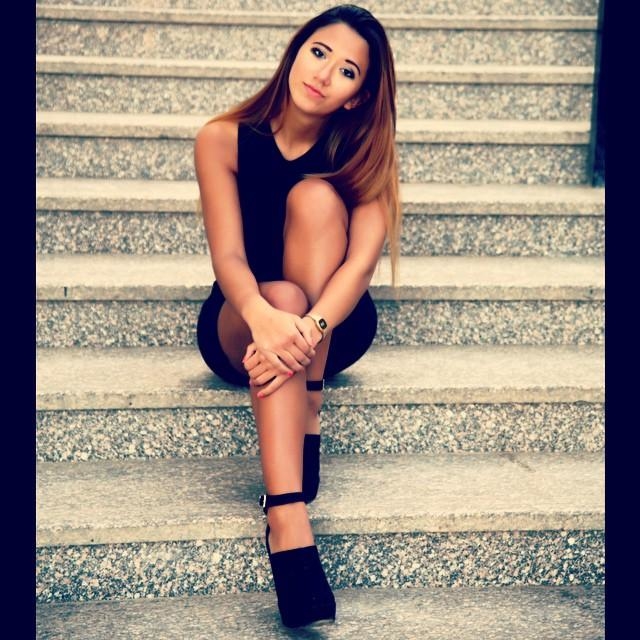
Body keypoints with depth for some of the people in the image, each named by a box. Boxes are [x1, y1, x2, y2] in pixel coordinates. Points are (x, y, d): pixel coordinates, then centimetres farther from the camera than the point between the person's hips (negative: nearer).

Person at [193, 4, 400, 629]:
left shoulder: (362, 150, -8)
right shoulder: (224, 140, -10)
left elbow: (362, 258, -22)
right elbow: (227, 255, -20)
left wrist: (309, 327, -42)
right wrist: (265, 319, -43)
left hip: (334, 324, 1)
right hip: (240, 323, -1)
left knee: (316, 195, -25)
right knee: (280, 295, -36)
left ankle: (307, 422, -28)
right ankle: (288, 529, -51)